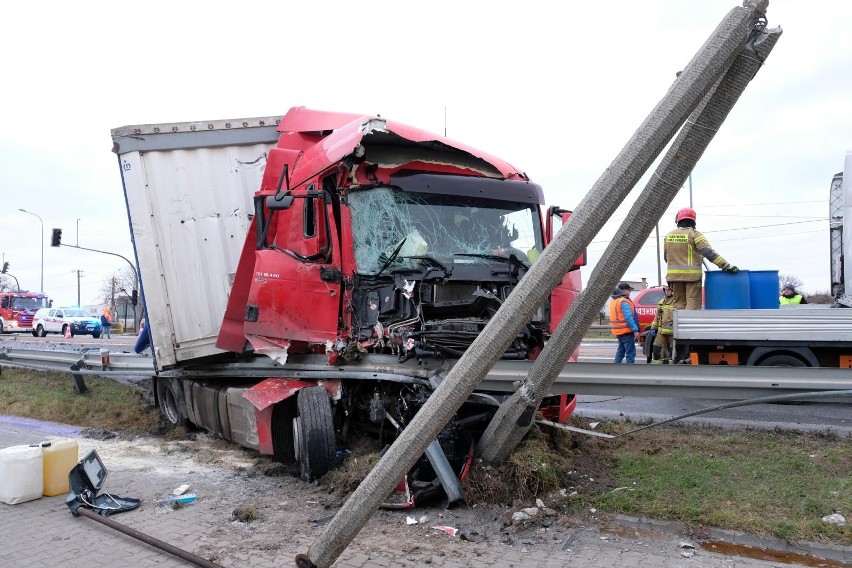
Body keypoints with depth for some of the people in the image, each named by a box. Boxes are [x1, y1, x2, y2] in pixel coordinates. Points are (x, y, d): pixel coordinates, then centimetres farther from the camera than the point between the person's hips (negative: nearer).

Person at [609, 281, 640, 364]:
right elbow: (628, 317, -23)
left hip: (619, 331, 10)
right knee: (630, 352, -7)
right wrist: (635, 330, -23)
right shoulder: (624, 302, -15)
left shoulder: (614, 301, 15)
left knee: (620, 351, 19)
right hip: (626, 331, -10)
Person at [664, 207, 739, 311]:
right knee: (693, 302, -3)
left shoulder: (668, 236, 9)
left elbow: (665, 257, 17)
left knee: (679, 303, 10)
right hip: (692, 275, -4)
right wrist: (726, 265, -18)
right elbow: (709, 253, -16)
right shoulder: (694, 234, -6)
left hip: (673, 275, 4)